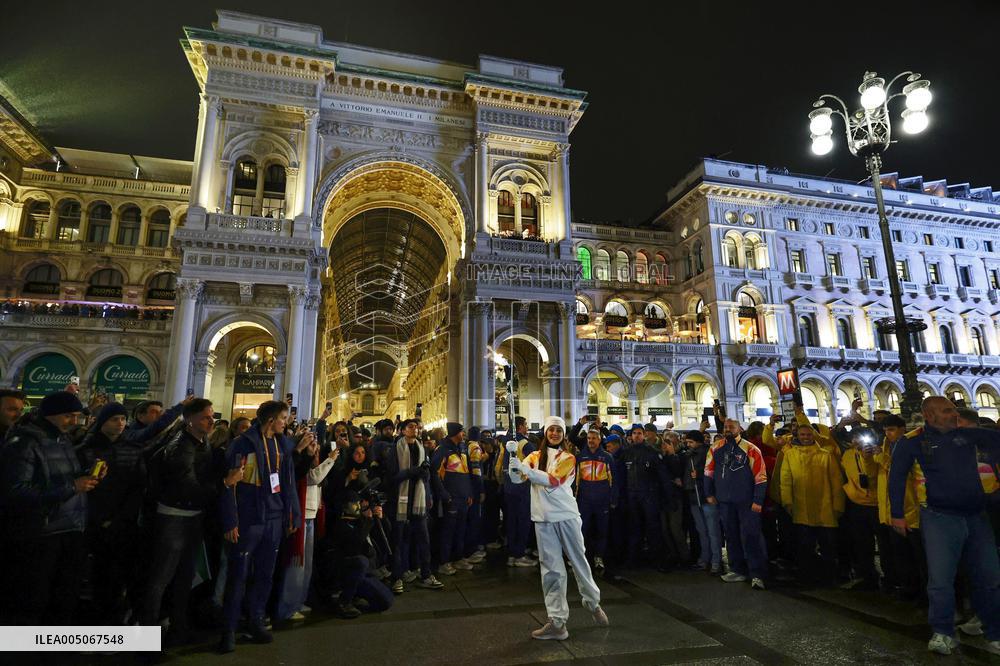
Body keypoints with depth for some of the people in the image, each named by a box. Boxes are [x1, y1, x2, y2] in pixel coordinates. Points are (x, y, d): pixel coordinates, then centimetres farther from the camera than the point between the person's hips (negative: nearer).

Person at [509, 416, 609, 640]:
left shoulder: (568, 458, 2)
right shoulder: (535, 456, 10)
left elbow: (552, 480, -15)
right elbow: (517, 476, -7)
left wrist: (525, 469, -27)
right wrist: (516, 468, -30)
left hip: (567, 516, -1)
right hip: (543, 518, 1)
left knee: (579, 560, 11)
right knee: (551, 569, 3)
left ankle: (593, 602, 35)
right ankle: (557, 621, 10)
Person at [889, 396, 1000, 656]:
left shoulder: (968, 434, 5)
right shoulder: (912, 442, -5)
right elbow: (896, 478, -2)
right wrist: (897, 514, -3)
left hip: (976, 517, 4)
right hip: (940, 518, -4)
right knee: (941, 579, -3)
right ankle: (943, 633, 14)